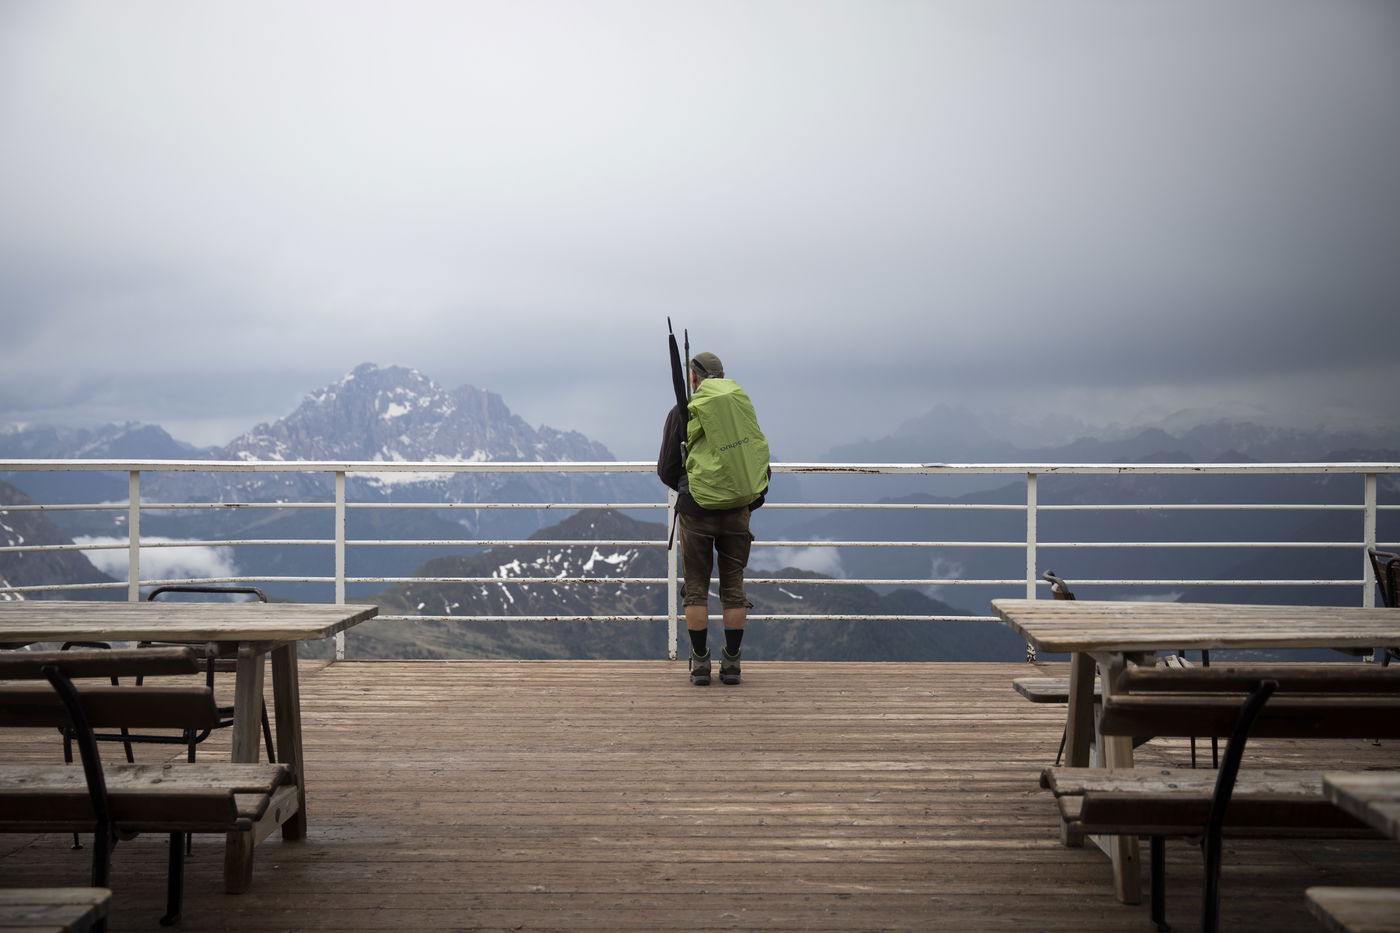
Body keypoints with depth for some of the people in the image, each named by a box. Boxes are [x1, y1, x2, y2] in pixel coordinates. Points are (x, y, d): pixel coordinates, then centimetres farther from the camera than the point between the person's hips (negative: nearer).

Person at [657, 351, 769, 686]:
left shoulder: (683, 413, -3)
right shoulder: (744, 407, 5)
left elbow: (666, 470, -1)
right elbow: (762, 462, 7)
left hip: (697, 510, -2)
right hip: (738, 511, 2)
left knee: (696, 589, 7)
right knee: (733, 586, 9)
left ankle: (700, 664, 7)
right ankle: (731, 663, 10)